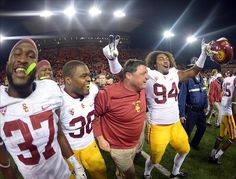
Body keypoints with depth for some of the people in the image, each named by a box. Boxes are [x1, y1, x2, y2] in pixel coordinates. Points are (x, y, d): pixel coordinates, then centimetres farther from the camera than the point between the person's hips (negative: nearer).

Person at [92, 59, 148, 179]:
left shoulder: (141, 89, -10)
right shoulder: (108, 94, -31)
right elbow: (93, 114, -18)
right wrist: (100, 138, -18)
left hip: (135, 143, 7)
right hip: (118, 147, -6)